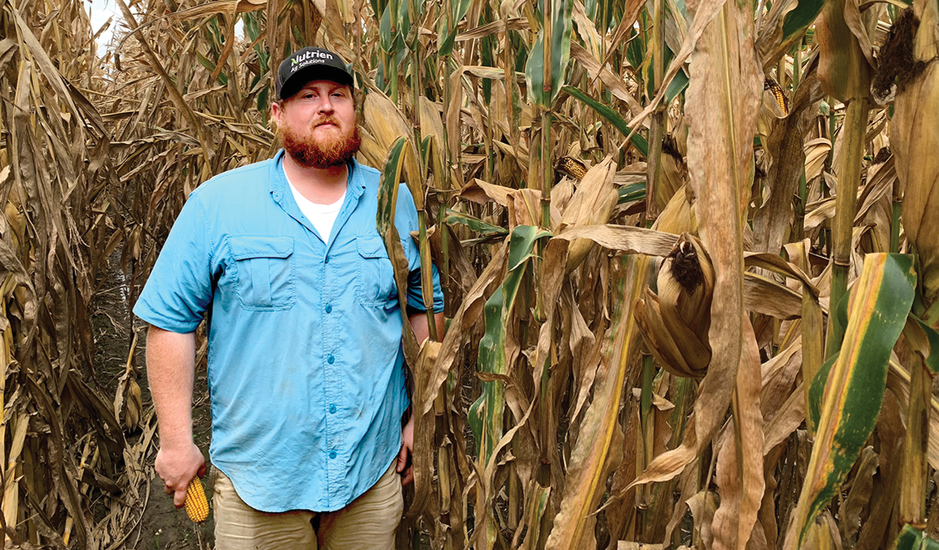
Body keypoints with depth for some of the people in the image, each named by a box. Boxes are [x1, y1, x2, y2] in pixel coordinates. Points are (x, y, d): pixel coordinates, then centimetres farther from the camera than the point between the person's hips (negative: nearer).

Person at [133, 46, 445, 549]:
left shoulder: (396, 202, 3)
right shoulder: (216, 204, -5)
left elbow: (426, 308, 10)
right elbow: (171, 320, -4)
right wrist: (176, 440, -5)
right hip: (257, 471, -2)